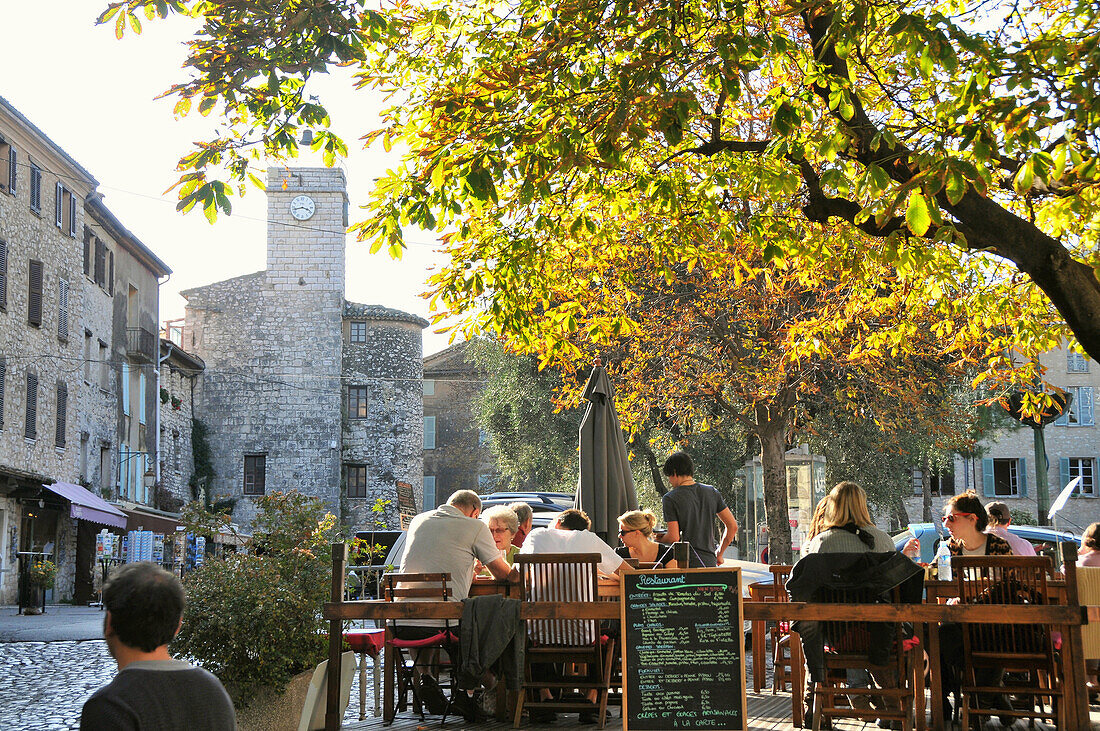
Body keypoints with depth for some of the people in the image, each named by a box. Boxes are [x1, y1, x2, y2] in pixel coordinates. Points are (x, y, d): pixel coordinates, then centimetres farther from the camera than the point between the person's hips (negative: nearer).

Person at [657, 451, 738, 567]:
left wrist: (659, 539, 10)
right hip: (710, 561, 5)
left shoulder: (670, 499, -5)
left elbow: (674, 538, -11)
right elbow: (733, 526, 11)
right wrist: (719, 554, 21)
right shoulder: (712, 492, 10)